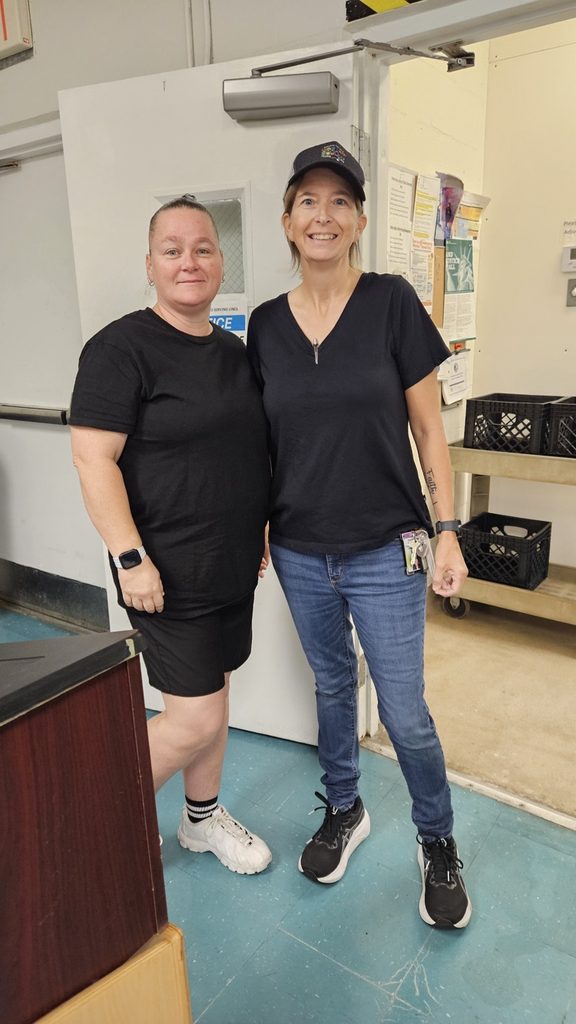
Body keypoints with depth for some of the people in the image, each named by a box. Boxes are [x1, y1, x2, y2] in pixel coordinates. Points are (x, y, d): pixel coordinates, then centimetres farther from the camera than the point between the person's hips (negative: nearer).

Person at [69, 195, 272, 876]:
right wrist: (130, 557, -21)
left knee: (212, 690, 18)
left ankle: (203, 818, 40)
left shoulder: (234, 351, 11)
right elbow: (93, 460, -17)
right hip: (168, 574, -7)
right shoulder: (122, 348, -13)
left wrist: (258, 532, 17)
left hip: (232, 566, 8)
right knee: (195, 718, -1)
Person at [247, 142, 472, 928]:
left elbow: (428, 427, -5)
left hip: (383, 551, -3)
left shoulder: (392, 302, -7)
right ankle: (344, 811, 45)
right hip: (300, 552, 4)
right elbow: (265, 439, 9)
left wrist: (446, 530, -6)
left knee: (404, 712, 5)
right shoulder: (266, 324, 2)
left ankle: (438, 841, 33)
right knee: (331, 685, 21)